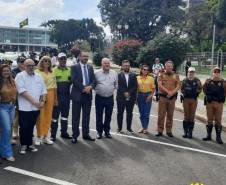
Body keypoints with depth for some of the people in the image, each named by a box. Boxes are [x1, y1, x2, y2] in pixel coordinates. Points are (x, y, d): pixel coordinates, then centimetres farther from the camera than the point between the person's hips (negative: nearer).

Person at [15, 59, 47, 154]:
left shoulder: (39, 76, 11)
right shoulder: (20, 76, -6)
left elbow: (43, 90, 12)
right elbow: (22, 91, -16)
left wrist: (43, 101, -4)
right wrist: (34, 101, -18)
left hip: (36, 107, 4)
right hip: (24, 107, -4)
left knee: (31, 127, 13)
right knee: (24, 127, 4)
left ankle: (30, 144, 25)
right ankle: (23, 145, 19)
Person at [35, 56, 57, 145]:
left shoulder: (52, 73, 14)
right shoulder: (37, 72, -1)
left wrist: (55, 98, 13)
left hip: (50, 96, 5)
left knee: (48, 116, 7)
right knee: (40, 116, -5)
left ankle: (45, 136, 16)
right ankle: (39, 136, 6)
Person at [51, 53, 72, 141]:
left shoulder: (69, 70, 10)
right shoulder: (54, 70, -4)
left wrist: (71, 80, -5)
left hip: (66, 95, 5)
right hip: (57, 95, -4)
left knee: (65, 114, 13)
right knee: (55, 115, 1)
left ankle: (64, 132, 25)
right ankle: (53, 134, 9)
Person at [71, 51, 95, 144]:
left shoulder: (90, 67, 13)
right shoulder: (74, 67, -2)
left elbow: (93, 80, 7)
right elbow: (74, 80, -12)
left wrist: (90, 87, -13)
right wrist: (83, 88, -18)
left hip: (88, 94, 5)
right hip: (77, 94, -4)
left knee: (86, 116, 10)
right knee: (76, 116, 2)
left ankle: (86, 134, 20)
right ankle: (75, 135, 10)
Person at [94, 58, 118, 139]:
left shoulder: (114, 73, 5)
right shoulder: (97, 73, 0)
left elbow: (116, 84, 12)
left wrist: (113, 89, 1)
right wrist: (97, 89, -4)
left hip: (110, 98, 2)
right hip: (99, 98, -1)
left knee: (108, 116, 8)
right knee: (99, 115, 6)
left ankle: (107, 131, 22)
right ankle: (99, 131, 19)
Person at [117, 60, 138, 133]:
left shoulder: (133, 75, 9)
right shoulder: (119, 75, 0)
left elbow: (135, 86, 1)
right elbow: (118, 86, -7)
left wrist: (129, 93, -11)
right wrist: (124, 93, -14)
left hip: (131, 98, 2)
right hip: (121, 97, -2)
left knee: (130, 113, 7)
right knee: (120, 113, 5)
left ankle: (129, 128, 17)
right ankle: (119, 127, 16)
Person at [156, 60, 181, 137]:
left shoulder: (176, 76, 10)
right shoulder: (162, 75, 6)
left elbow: (178, 86, 1)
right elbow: (160, 85, -6)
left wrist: (172, 92, -15)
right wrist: (167, 91, -17)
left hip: (172, 97, 1)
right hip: (163, 97, -1)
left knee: (170, 115, 6)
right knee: (161, 114, -1)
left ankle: (169, 131, 14)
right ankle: (160, 131, 5)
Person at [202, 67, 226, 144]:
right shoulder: (208, 81, 5)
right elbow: (204, 89, 10)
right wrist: (208, 95, -1)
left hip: (219, 103, -1)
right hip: (209, 102, 1)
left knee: (218, 120, 1)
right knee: (209, 120, 9)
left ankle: (218, 137, 7)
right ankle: (209, 135, 19)